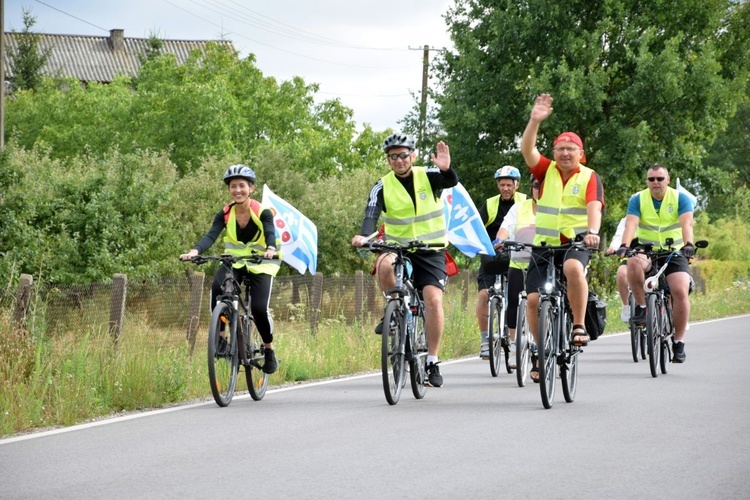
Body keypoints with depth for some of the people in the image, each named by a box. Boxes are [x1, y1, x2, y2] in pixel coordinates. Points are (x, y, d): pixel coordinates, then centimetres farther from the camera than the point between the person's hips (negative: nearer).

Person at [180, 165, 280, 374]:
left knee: (259, 308, -20)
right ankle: (220, 336, -18)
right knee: (217, 288, -30)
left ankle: (269, 350, 6)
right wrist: (195, 251, -42)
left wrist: (271, 249, -56)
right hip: (234, 262, 2)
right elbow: (211, 235, -21)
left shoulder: (262, 212, -16)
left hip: (260, 264, -2)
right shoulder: (225, 214, -9)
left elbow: (270, 233, -32)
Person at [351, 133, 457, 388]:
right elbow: (371, 215, -17)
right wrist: (364, 236, -38)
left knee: (433, 299, -18)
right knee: (384, 264, -34)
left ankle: (432, 362, -8)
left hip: (431, 251, -1)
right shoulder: (382, 187, -4)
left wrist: (446, 169, -47)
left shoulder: (427, 176, -5)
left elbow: (452, 182, -23)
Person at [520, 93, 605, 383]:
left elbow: (594, 207, -16)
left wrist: (593, 232, -35)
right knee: (533, 299, -5)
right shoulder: (547, 171, 5)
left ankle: (579, 326, -24)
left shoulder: (589, 178, -1)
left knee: (573, 268, -37)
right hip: (544, 245, 3)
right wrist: (535, 121, -23)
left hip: (575, 243, -3)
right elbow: (527, 150, -10)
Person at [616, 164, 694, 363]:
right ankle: (641, 307, -18)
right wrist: (624, 245, -36)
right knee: (634, 262, -35)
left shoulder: (681, 198, -4)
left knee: (681, 292, -21)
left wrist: (688, 244, -39)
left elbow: (686, 223, -19)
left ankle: (679, 342, -8)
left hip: (674, 253, 0)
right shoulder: (637, 200, -2)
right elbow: (631, 224, -17)